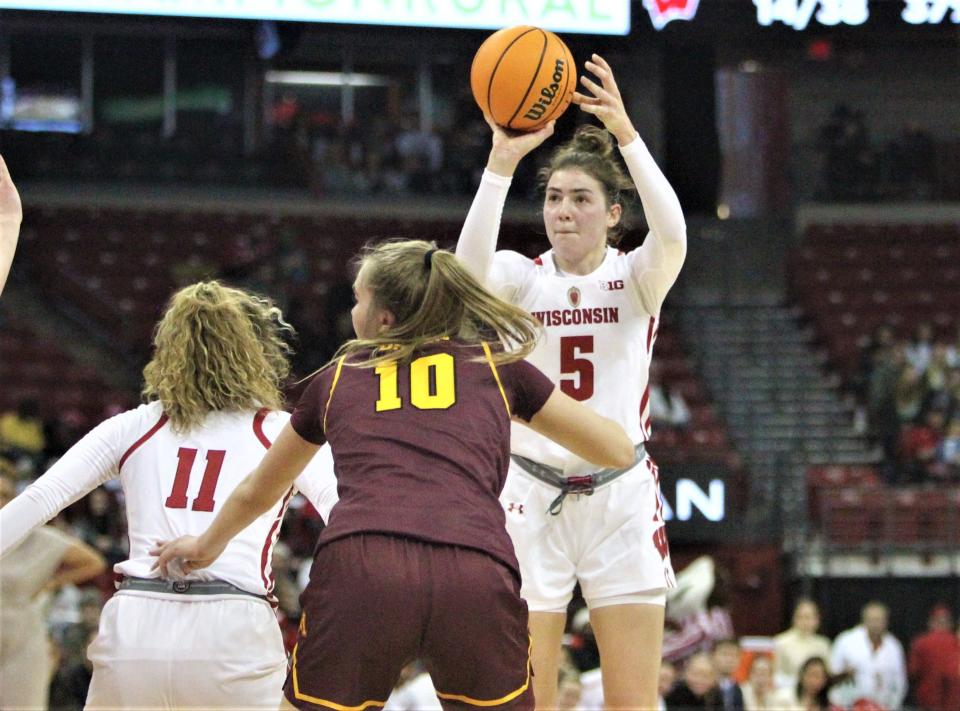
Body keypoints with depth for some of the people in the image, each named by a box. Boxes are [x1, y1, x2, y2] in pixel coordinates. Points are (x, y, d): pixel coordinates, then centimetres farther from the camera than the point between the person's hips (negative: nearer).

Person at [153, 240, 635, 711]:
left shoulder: (337, 378, 28)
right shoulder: (495, 364, 24)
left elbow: (255, 493, 43)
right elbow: (617, 450, 29)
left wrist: (207, 545, 63)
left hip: (358, 571, 0)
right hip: (476, 575, 0)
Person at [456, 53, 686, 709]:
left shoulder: (636, 278, 0)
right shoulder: (520, 276, 2)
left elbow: (672, 235, -24)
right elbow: (471, 266, -23)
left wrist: (626, 134, -37)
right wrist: (502, 163, -37)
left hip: (621, 497, 0)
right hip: (532, 497, 1)